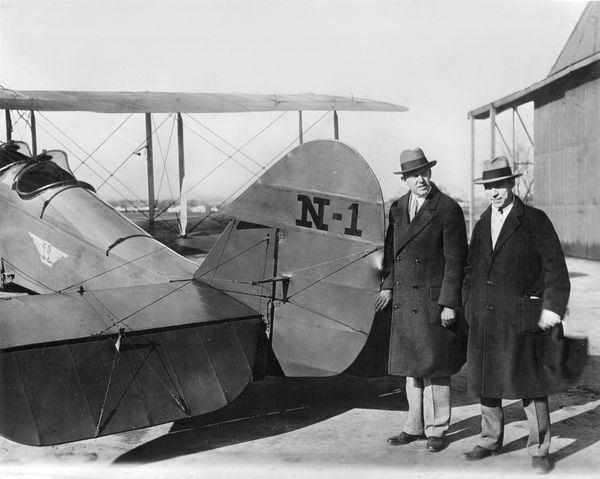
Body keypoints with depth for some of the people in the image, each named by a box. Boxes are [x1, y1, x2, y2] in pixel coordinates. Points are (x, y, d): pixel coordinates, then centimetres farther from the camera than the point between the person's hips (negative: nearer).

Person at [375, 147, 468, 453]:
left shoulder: (448, 209, -9)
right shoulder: (397, 208, 9)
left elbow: (455, 260, -11)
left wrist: (449, 303, -14)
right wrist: (388, 285, 4)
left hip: (434, 301, -6)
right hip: (405, 302, 6)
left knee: (435, 366, 4)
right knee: (411, 366, 14)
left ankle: (436, 430, 19)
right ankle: (415, 426, 26)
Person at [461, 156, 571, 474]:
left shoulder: (535, 221, -3)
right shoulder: (482, 225, 12)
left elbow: (555, 268, -5)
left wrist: (552, 308, -11)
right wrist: (470, 306, 10)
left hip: (522, 319, -5)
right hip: (484, 321, 5)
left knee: (530, 383, 0)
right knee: (486, 380, 12)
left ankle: (539, 450, 14)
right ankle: (490, 440, 28)